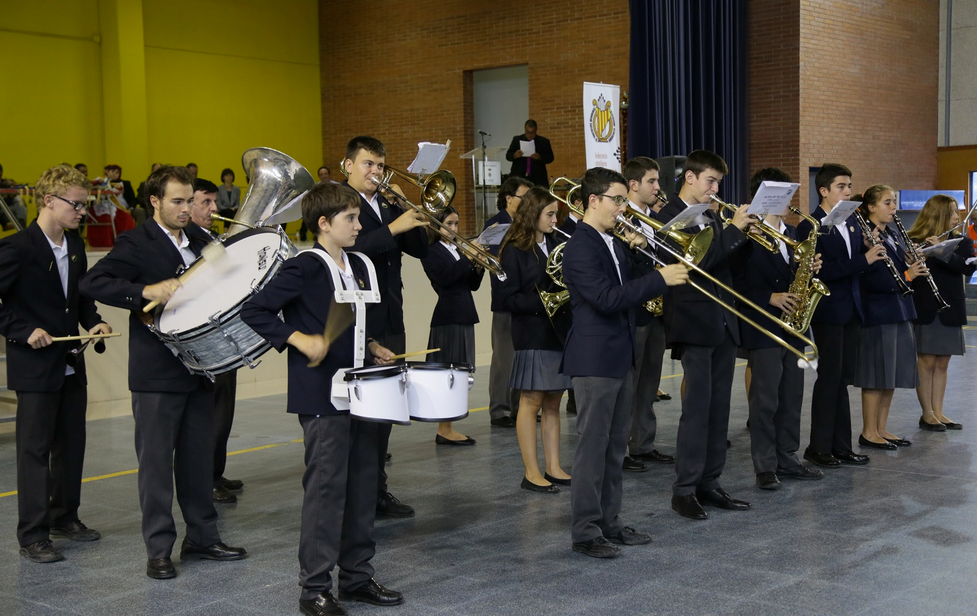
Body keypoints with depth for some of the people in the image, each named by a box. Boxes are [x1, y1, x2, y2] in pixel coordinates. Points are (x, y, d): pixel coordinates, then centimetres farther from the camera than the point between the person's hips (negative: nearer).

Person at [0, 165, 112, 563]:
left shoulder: (75, 245, 8)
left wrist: (93, 321, 3)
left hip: (71, 364, 7)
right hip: (35, 367, -7)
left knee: (72, 444, 15)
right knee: (35, 450, -2)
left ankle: (65, 516, 30)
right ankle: (33, 536, 5)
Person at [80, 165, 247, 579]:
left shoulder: (200, 240, 10)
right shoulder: (136, 243, -9)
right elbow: (92, 283, -19)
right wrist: (146, 291, -29)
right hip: (155, 374, -6)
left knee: (199, 458, 13)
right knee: (156, 461, 2)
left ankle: (202, 537, 24)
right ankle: (158, 550, 10)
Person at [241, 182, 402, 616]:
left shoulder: (357, 267, 12)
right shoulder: (303, 269, -12)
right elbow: (254, 311, -15)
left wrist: (372, 348, 8)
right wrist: (299, 339, -21)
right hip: (322, 397, -8)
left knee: (362, 485, 13)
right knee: (326, 489, -3)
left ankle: (357, 576, 25)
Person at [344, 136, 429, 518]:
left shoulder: (388, 206, 16)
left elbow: (419, 250, 13)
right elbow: (349, 248, -23)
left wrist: (414, 221, -4)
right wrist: (393, 228, -26)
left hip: (390, 321, 7)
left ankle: (377, 491, 19)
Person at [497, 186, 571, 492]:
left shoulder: (556, 245, 12)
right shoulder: (514, 251, -8)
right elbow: (506, 299, -13)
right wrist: (544, 303, -20)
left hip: (559, 334, 7)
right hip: (532, 337, -6)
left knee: (553, 403, 10)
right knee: (531, 402, -1)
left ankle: (553, 468, 16)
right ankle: (532, 473, 4)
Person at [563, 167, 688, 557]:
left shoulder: (613, 245, 15)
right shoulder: (580, 247, -15)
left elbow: (631, 290, 17)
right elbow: (607, 298, -25)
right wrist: (660, 279, -24)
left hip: (621, 357, 9)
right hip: (595, 359, -9)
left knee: (615, 446, 13)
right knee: (593, 445, -4)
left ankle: (609, 522, 22)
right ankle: (585, 531, 3)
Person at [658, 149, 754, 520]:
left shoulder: (712, 216, 17)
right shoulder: (670, 216, -8)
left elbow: (725, 264, 15)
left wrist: (745, 235, 0)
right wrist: (733, 231, -17)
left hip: (723, 323, 8)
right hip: (695, 325, -8)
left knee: (718, 409, 10)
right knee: (697, 408, -6)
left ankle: (709, 484, 17)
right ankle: (684, 490, 1)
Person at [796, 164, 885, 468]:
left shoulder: (851, 222, 11)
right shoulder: (809, 227, -12)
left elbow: (857, 259, 15)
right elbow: (822, 271, -21)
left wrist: (872, 247, -5)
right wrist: (864, 260, -22)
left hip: (850, 310, 7)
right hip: (828, 312, -7)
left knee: (843, 378, 11)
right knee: (829, 378, -2)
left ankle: (841, 446, 18)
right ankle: (819, 447, 7)